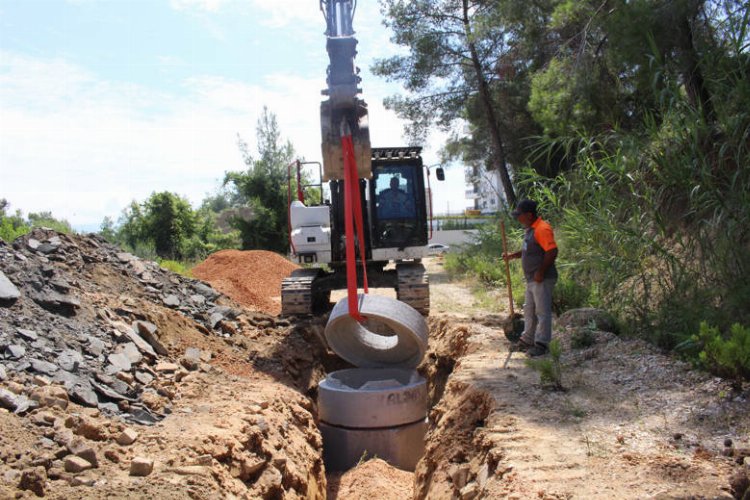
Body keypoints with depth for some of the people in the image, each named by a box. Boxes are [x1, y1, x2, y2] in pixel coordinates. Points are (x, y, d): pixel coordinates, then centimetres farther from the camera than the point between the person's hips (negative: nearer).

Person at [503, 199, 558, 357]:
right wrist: (512, 256, 10)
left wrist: (540, 272, -22)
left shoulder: (542, 229, -19)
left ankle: (541, 344, 5)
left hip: (542, 279, -11)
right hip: (531, 279, 11)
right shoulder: (531, 229, 13)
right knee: (529, 310, 19)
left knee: (542, 311, -2)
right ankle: (528, 340, 31)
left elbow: (552, 252, -25)